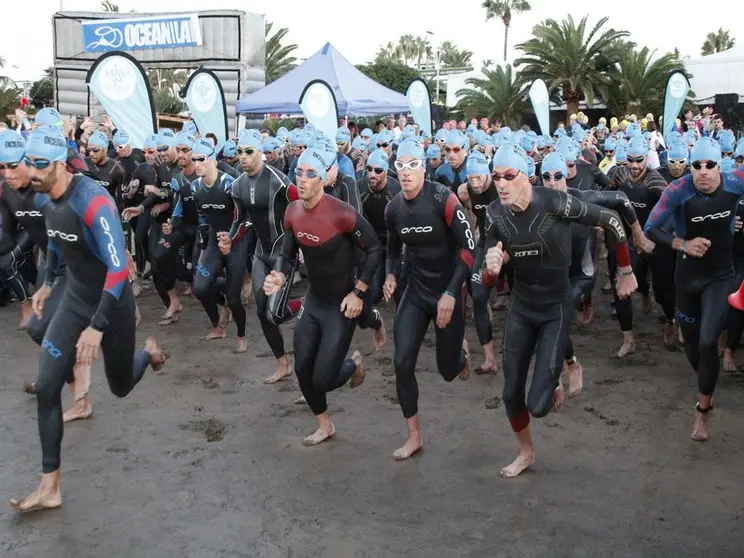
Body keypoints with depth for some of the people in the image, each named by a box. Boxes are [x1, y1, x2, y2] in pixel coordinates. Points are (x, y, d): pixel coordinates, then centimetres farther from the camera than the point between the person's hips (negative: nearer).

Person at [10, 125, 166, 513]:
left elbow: (119, 268, -32)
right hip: (75, 299, 6)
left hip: (112, 305, -6)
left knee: (120, 387, 11)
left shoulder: (92, 202, -29)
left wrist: (97, 326, -34)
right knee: (46, 388, -4)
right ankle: (50, 487, 5)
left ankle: (149, 352, 48)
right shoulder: (48, 198, -4)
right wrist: (48, 283, 21)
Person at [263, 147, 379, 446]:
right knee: (302, 370, 10)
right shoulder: (292, 212, -5)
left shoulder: (341, 213, -25)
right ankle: (325, 425, 34)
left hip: (341, 304, -6)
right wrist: (278, 277, -17)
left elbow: (373, 249, -15)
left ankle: (354, 363, 30)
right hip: (313, 300, 7)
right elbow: (287, 254, 5)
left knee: (323, 380, -6)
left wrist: (358, 293, -16)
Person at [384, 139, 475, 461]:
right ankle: (414, 436, 7)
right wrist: (391, 275, -6)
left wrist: (451, 293, -22)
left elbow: (469, 248, -17)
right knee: (402, 362, -8)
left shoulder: (443, 199, -19)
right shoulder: (393, 209, -3)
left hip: (448, 292, -4)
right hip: (415, 292, 4)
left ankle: (460, 349, 44)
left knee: (448, 371, 5)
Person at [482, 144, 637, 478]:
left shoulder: (554, 203, -25)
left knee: (538, 406, -9)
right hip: (521, 308, 4)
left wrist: (625, 272, 0)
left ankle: (554, 378, 28)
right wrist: (491, 268, -31)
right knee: (511, 394, 10)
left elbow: (611, 221, -11)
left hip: (557, 308, -4)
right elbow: (488, 281, -6)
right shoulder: (495, 215, -12)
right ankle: (526, 453, 37)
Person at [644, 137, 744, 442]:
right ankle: (706, 387, 46)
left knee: (708, 342, -14)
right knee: (691, 343, 13)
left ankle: (702, 410, 6)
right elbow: (651, 229, -14)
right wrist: (683, 244, -25)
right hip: (688, 276, 1)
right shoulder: (678, 190, -21)